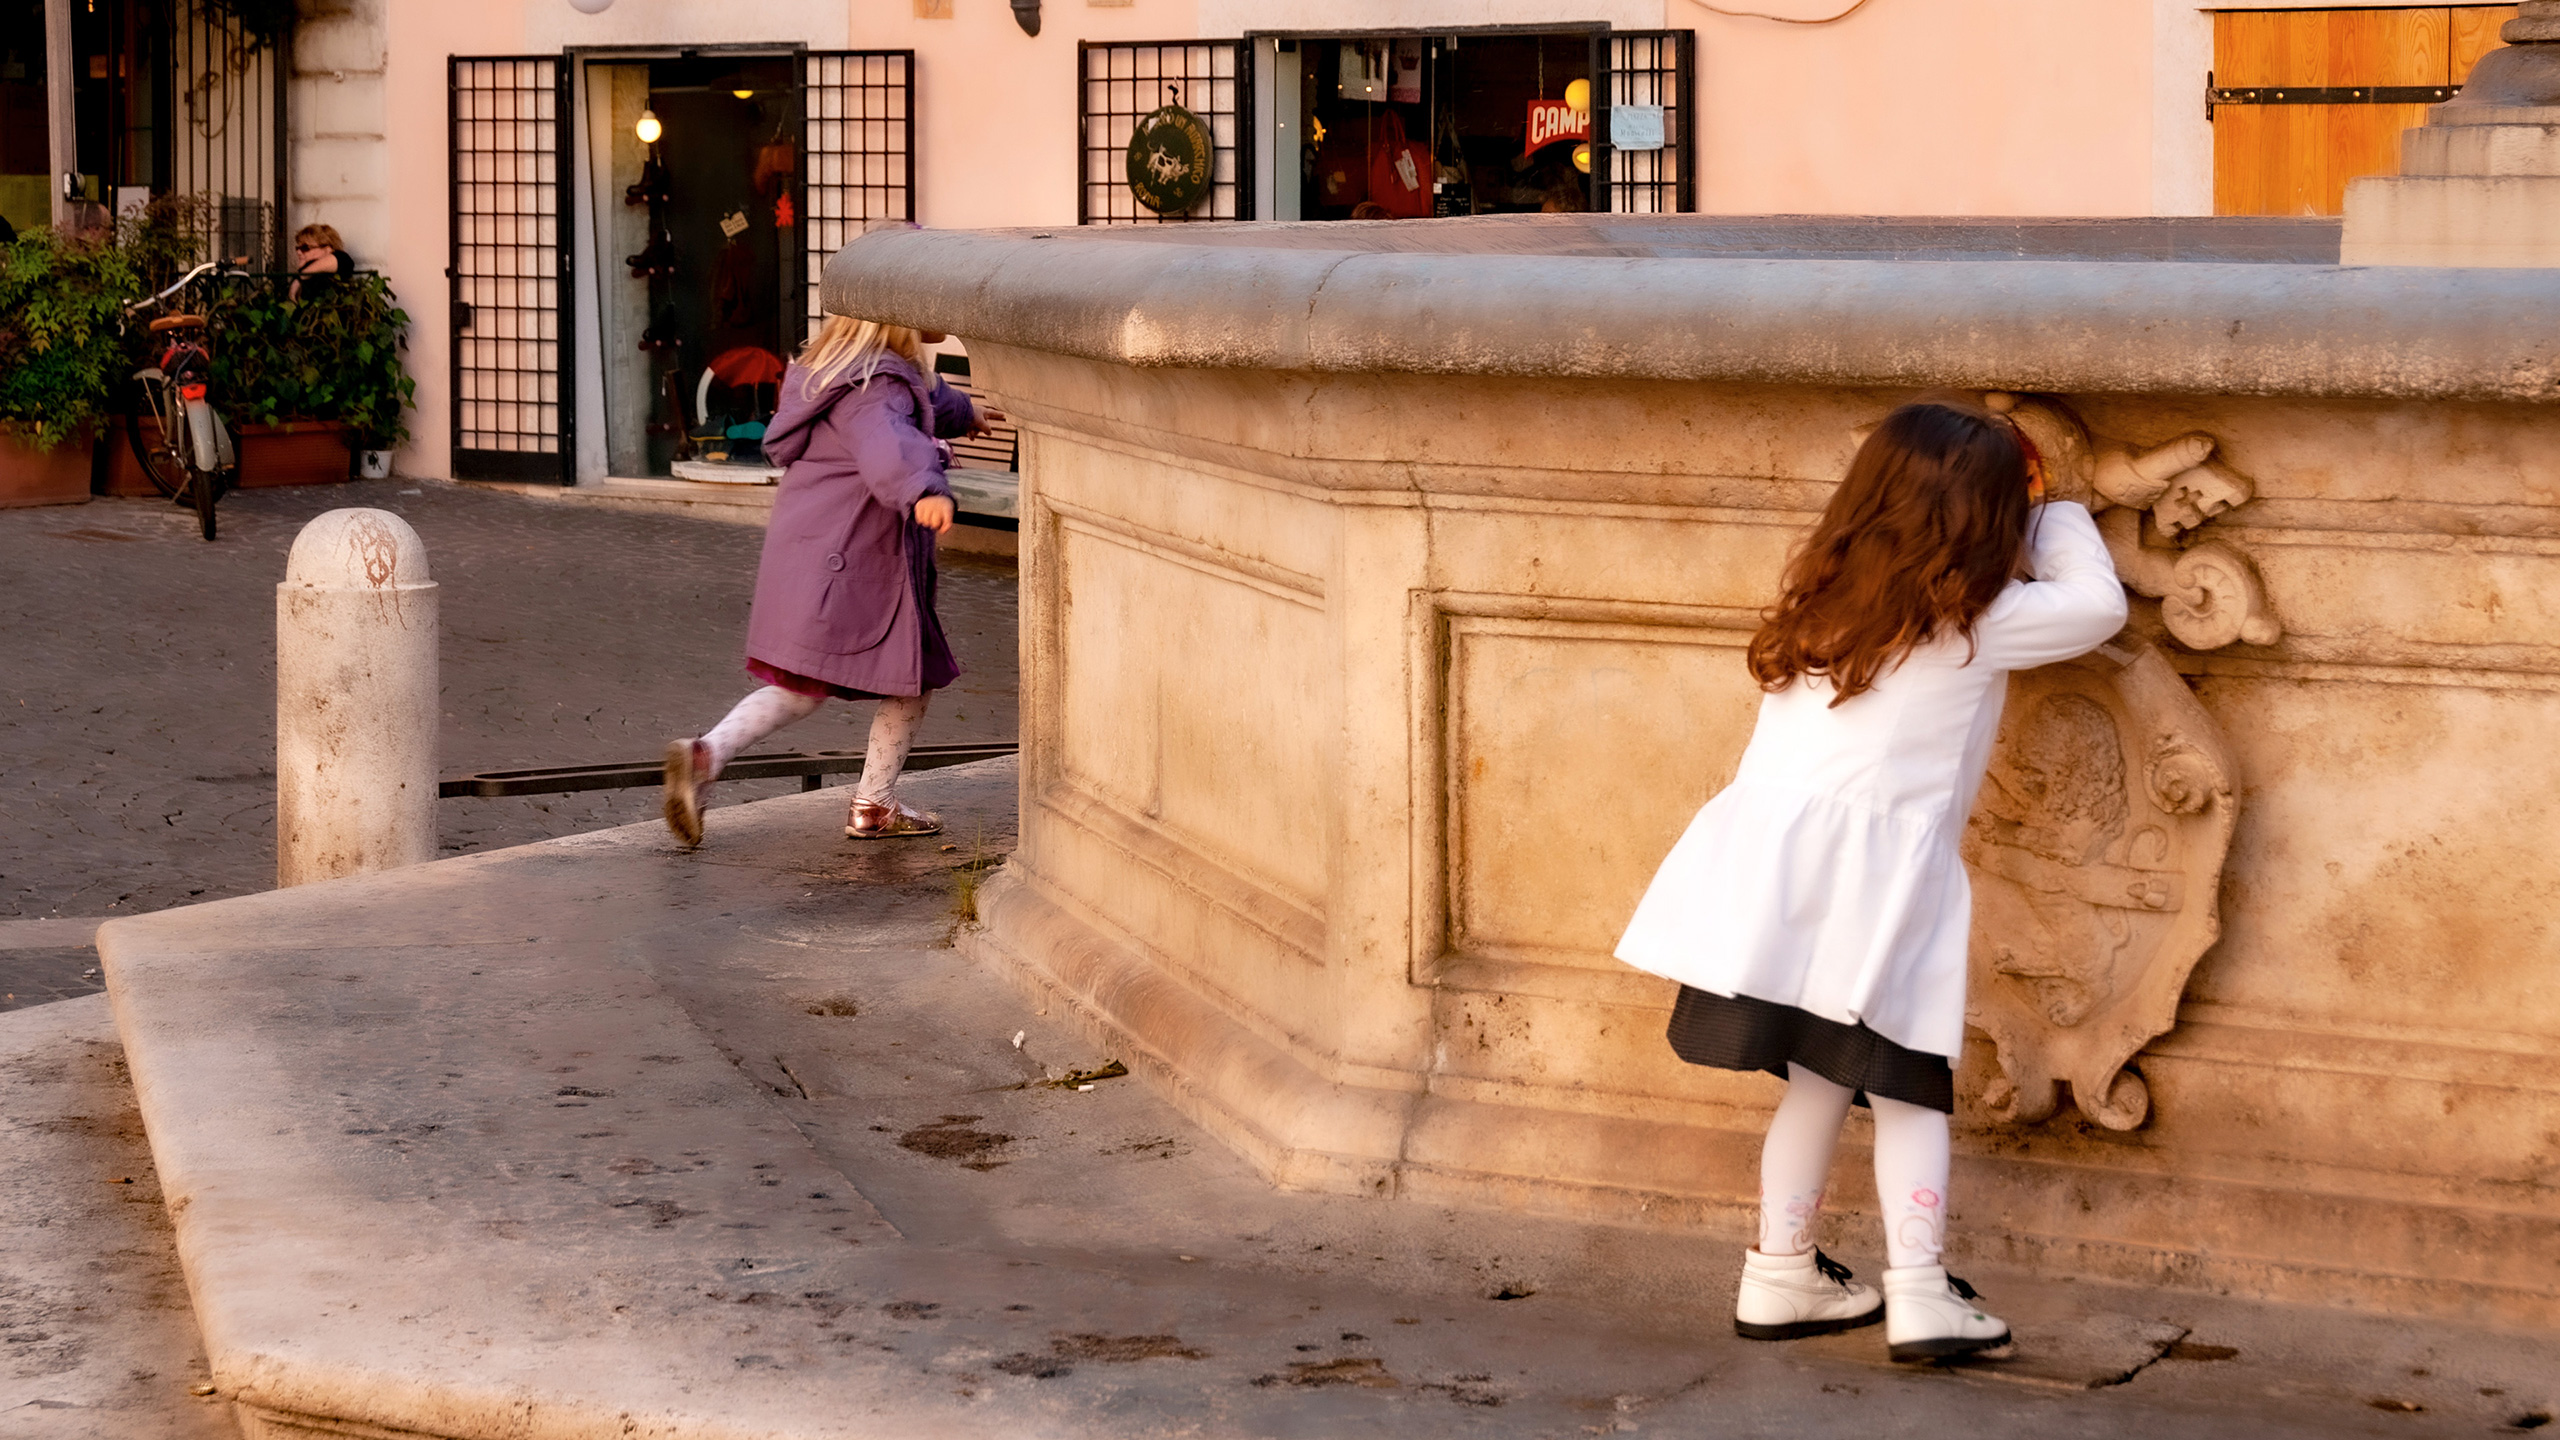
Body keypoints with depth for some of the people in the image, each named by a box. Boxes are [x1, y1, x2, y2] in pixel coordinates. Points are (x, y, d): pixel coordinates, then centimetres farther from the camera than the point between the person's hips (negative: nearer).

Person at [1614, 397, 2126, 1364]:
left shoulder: (1826, 597, 15)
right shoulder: (1980, 622, -2)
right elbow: (2098, 604, 7)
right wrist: (2058, 517, 23)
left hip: (1772, 860, 6)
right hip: (1877, 879, -6)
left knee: (1819, 1078, 15)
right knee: (1908, 1086, 3)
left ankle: (1782, 1277, 19)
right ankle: (1918, 1293, -2)